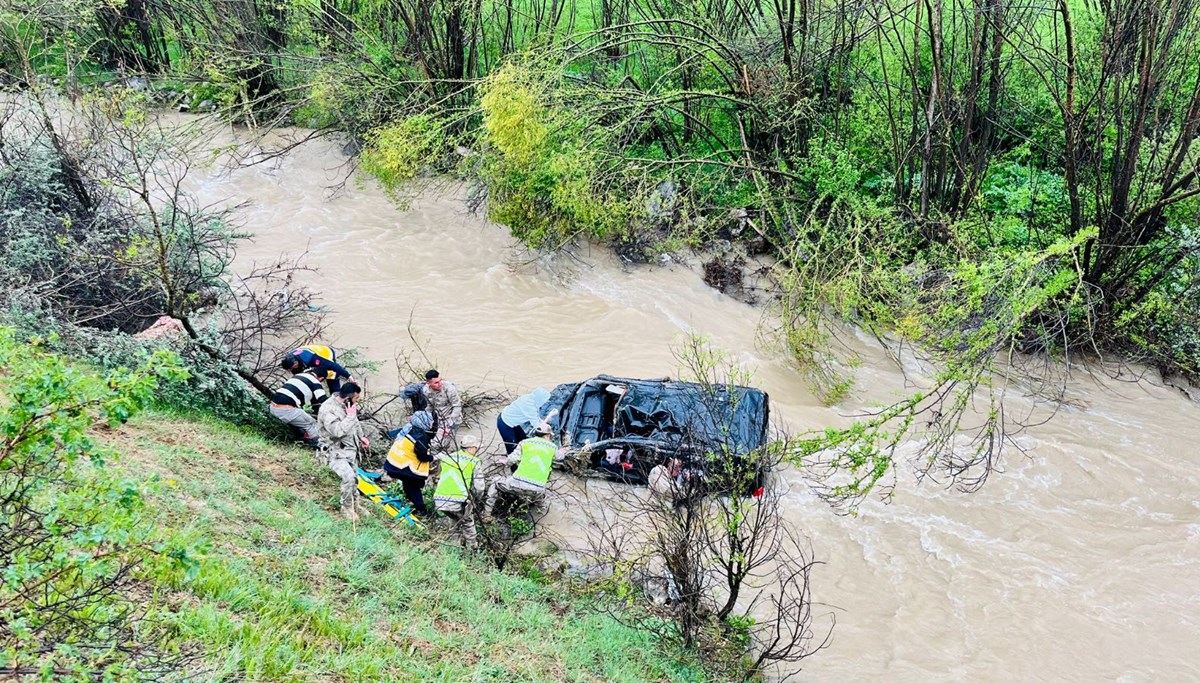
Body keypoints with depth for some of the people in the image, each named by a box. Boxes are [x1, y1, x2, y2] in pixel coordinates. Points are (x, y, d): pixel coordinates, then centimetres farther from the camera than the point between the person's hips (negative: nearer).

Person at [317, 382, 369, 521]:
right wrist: (350, 416, -29)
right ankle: (346, 508, -3)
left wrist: (361, 436, 20)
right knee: (348, 477, -24)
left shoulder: (347, 405, -1)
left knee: (354, 478, 17)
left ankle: (355, 505, 37)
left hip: (350, 448, 8)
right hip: (335, 452, -8)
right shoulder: (328, 409, -27)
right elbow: (337, 431, -37)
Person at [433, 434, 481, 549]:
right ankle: (471, 546, 30)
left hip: (439, 500, 5)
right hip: (458, 500, -5)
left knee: (456, 520, 32)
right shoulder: (474, 461, 5)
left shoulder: (446, 458, 19)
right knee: (467, 522, 23)